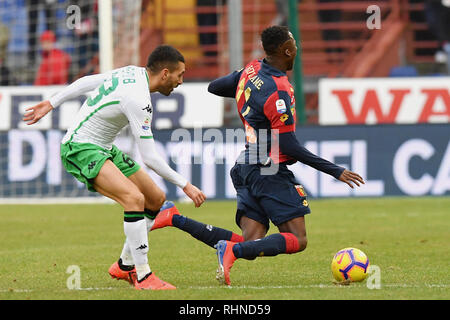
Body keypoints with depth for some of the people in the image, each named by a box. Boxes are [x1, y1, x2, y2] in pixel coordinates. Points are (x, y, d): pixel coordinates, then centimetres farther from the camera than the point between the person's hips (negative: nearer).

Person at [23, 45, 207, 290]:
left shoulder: (133, 72, 2)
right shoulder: (138, 99, -26)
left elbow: (86, 82, 13)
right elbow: (149, 158, -23)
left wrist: (51, 104, 23)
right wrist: (185, 185, -16)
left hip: (104, 148, 10)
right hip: (80, 149, -10)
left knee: (157, 200, 10)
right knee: (134, 198, -30)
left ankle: (125, 266, 23)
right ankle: (143, 276, -26)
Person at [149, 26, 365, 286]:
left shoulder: (251, 71, 5)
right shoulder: (278, 91, -19)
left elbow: (214, 87, 22)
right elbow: (289, 147, -18)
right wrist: (335, 171, -14)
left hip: (246, 168, 9)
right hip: (270, 172, -9)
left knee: (251, 244, 5)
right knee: (297, 240, -7)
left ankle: (176, 219, 1)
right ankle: (234, 250, -23)